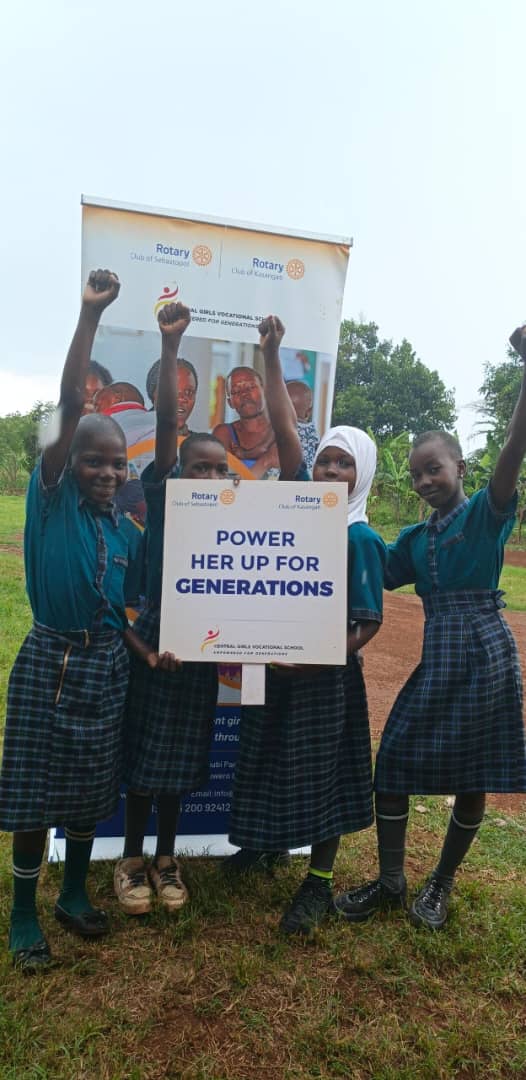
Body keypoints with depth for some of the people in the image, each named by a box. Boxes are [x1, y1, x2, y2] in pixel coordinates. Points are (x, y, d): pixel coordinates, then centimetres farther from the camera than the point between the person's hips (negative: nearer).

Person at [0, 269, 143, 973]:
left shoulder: (128, 533, 6)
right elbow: (69, 408, -17)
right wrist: (90, 315, -21)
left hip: (107, 665, 5)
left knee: (91, 789, 15)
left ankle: (74, 894, 36)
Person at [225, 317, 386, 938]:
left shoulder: (361, 538, -10)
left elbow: (369, 622, -11)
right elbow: (284, 431, -3)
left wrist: (317, 657, -24)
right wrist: (271, 357, -6)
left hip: (325, 675, -5)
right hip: (274, 665, 5)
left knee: (322, 773, 6)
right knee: (271, 761, 19)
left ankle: (319, 883, 24)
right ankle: (268, 841, 44)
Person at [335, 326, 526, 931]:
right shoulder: (414, 538, 10)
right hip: (435, 658, 5)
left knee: (472, 775, 10)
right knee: (393, 761, 5)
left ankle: (441, 884, 31)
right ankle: (390, 881, 24)